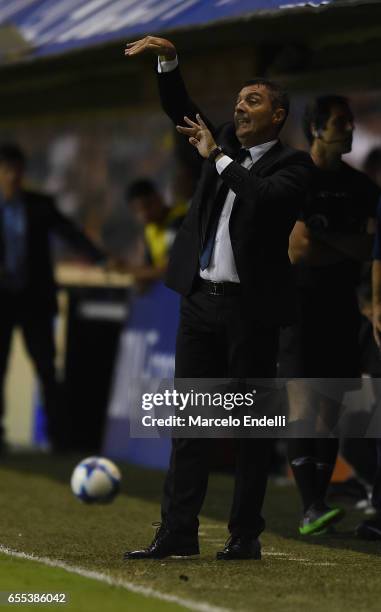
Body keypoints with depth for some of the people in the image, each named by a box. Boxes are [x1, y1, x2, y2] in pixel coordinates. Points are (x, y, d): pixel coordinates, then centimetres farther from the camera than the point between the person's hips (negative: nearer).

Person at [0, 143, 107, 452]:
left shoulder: (40, 205, 4)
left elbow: (71, 233, -2)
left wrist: (102, 259, -14)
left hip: (34, 298, 0)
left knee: (46, 367, -3)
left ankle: (57, 433, -2)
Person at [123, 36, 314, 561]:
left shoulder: (293, 164, -3)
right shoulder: (225, 143, 15)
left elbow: (266, 196, -23)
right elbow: (180, 110, 13)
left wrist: (217, 156, -14)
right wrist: (168, 60, -2)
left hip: (252, 306, -6)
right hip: (200, 298, 6)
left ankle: (246, 534, 5)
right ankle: (178, 531, 2)